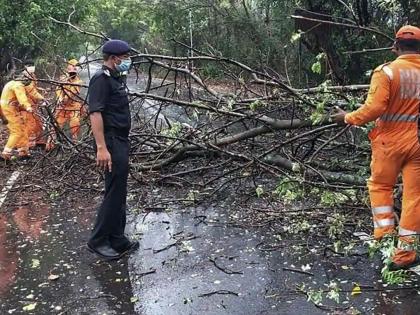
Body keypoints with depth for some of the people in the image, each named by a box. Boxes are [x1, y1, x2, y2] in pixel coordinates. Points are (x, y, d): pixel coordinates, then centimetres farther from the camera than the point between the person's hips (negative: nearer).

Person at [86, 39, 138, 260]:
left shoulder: (117, 78, 15)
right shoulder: (101, 79, -14)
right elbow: (95, 113, -22)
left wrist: (122, 143, 19)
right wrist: (101, 148, -28)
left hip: (121, 142, 10)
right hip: (111, 143, -10)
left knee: (119, 194, 13)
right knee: (114, 193, -5)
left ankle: (117, 240, 22)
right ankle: (97, 241, 7)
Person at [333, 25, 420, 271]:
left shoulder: (387, 72, -12)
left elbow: (373, 108, -18)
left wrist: (348, 118, -4)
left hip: (390, 141, -3)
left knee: (380, 186, 18)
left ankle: (385, 235, 10)